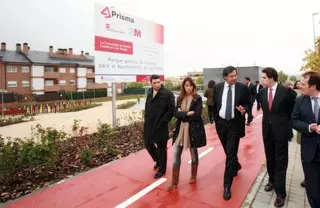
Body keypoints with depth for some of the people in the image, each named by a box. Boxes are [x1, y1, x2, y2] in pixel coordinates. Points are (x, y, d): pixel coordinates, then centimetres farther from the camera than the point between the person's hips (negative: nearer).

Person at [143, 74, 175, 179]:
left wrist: (162, 122, -15)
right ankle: (158, 161, 44)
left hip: (161, 127, -6)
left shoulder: (168, 94, -10)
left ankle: (162, 169, 28)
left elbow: (171, 110, -13)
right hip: (149, 126, 7)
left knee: (161, 149, 6)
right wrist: (147, 120, 7)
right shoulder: (149, 95, 12)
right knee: (148, 145, 17)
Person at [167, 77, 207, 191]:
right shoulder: (179, 99, 7)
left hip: (193, 129, -3)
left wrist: (183, 115, -10)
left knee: (193, 153, 14)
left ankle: (193, 176, 36)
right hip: (180, 129, 3)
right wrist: (187, 114, -18)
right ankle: (174, 181, 13)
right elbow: (176, 113, -4)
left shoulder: (198, 98, -5)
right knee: (176, 155, 1)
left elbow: (197, 115, -16)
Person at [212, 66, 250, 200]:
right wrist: (216, 119, 7)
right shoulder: (217, 87, -1)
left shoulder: (242, 87, -7)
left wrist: (244, 109, -19)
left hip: (235, 124, -3)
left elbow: (248, 103, 2)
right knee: (229, 152, 20)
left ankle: (227, 186, 4)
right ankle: (236, 166, 52)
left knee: (231, 154, -5)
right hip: (221, 123, 3)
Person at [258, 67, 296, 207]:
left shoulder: (286, 91, -11)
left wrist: (286, 122, 0)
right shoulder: (262, 92, 1)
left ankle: (280, 192, 13)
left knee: (281, 161, 4)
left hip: (280, 129, -4)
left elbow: (293, 108, 0)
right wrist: (267, 119, 7)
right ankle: (272, 180, 37)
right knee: (270, 158, 17)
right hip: (267, 129, 4)